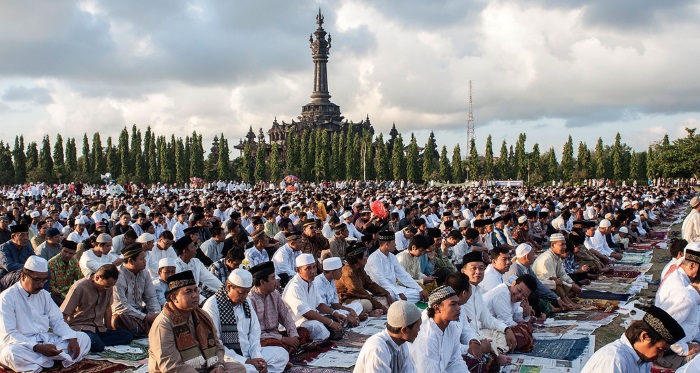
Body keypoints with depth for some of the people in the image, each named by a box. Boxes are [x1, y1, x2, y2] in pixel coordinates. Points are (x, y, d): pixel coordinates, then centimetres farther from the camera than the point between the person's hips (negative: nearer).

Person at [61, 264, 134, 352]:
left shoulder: (108, 287, 4)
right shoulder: (79, 288, -14)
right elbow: (64, 314, -11)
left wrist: (108, 331, 17)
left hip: (99, 329, 7)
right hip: (80, 328, -7)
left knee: (128, 336, -16)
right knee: (97, 346, -38)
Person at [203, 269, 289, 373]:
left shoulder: (246, 302, 13)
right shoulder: (212, 306, -12)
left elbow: (254, 333, 12)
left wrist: (257, 357, -7)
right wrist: (246, 361, -18)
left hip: (248, 353, 8)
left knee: (282, 353, -8)